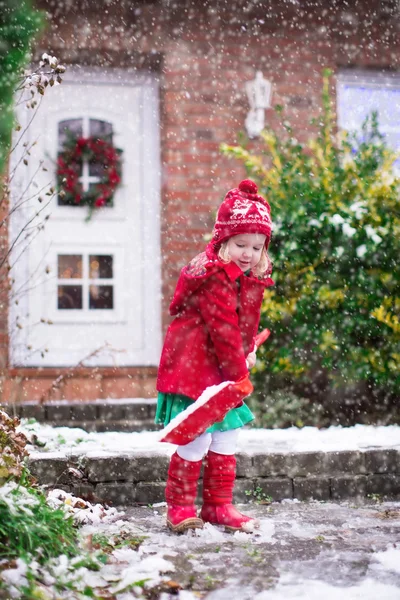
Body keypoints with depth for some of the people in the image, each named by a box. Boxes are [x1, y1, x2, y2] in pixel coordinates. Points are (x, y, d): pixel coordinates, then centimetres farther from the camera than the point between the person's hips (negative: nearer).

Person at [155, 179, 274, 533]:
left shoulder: (254, 279, 7)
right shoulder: (214, 276, -21)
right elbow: (223, 328, -22)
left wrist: (247, 353, 10)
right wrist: (239, 371, -19)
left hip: (226, 370, 9)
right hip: (194, 367, -9)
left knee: (226, 439, 12)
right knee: (196, 439, -8)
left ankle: (219, 505, 23)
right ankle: (180, 506, 7)